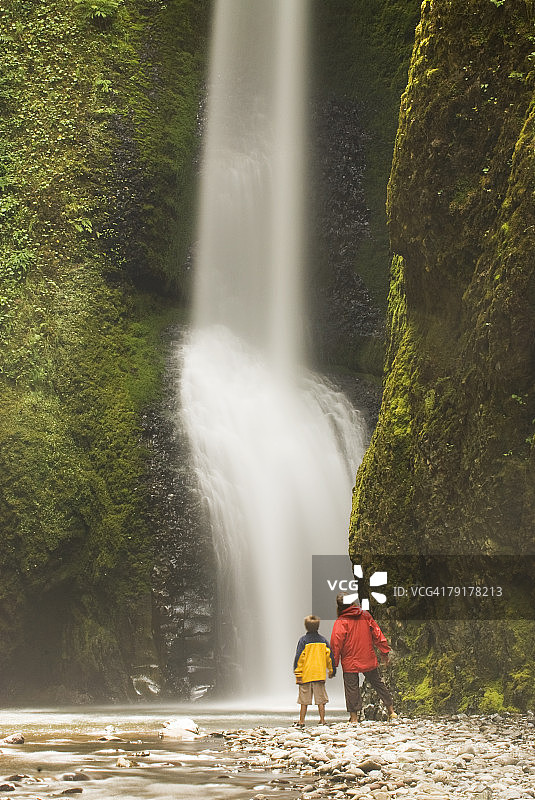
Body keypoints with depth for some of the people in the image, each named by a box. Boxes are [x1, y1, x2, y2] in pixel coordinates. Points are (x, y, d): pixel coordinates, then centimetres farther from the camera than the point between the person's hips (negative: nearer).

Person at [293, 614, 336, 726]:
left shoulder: (303, 640, -6)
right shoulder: (323, 641, 4)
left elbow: (299, 658, -10)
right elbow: (329, 657, 7)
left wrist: (297, 674, -7)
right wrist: (332, 670, 20)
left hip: (306, 675, -2)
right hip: (320, 674, 2)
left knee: (304, 700, 4)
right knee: (320, 699, 9)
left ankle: (301, 721, 6)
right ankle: (322, 720, 9)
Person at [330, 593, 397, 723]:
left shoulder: (340, 622, -12)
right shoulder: (366, 616, 2)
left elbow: (336, 643, -14)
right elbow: (377, 634, 7)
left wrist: (333, 663, -6)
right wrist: (384, 652, 16)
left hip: (350, 662, -4)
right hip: (369, 660, 4)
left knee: (351, 689, 4)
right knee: (378, 683, 16)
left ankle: (354, 718, 5)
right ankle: (391, 711, 22)